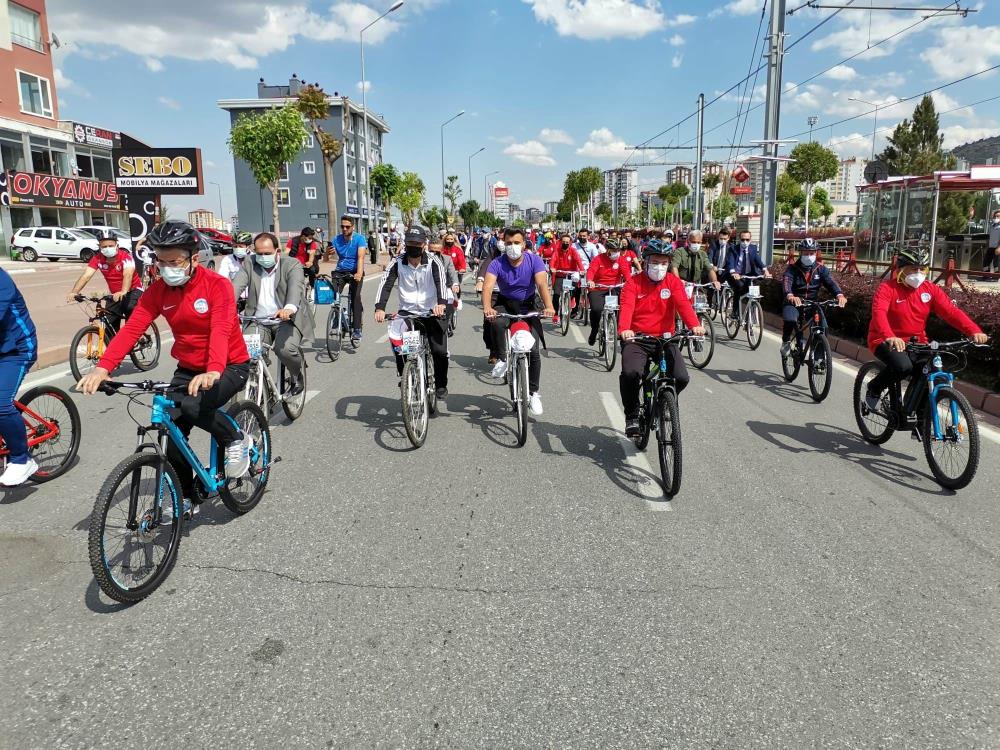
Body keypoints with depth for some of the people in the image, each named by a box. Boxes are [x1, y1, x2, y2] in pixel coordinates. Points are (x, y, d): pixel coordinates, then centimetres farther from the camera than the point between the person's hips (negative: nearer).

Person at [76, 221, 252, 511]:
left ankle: (236, 439, -3)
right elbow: (131, 328, -15)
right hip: (188, 369, 6)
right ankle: (186, 498, 22)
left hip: (229, 367, -6)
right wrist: (103, 368, -30)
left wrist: (212, 371, -52)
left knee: (191, 405, -32)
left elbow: (221, 330, -34)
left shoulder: (217, 285, -19)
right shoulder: (158, 290, -4)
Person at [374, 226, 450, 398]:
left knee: (440, 351, -12)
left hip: (431, 312, -1)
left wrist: (441, 303, -44)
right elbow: (386, 284, -15)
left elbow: (441, 281, -24)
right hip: (407, 312, 1)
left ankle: (441, 384, 14)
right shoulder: (397, 263, -4)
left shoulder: (433, 262, -8)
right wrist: (380, 308, -32)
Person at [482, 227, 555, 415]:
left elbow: (542, 284, -28)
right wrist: (487, 308, -50)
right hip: (505, 304, 0)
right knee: (497, 322, -36)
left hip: (528, 305, 0)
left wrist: (548, 306, -46)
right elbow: (488, 286, -30)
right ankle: (502, 359, -13)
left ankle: (534, 393, 6)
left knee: (533, 350, -10)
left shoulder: (534, 260, -14)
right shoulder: (497, 264, -15)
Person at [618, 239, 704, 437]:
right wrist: (624, 330, -39)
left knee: (682, 378, -16)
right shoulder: (634, 283, -1)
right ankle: (632, 416, -3)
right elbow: (626, 308, -17)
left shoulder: (673, 282, 4)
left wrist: (695, 325, -32)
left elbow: (683, 304, -12)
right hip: (637, 339, -2)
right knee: (630, 373, -29)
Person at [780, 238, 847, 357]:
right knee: (790, 320, -33)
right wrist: (790, 296, -51)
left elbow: (831, 282, -16)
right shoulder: (792, 268, -9)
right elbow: (786, 282, -28)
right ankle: (786, 342, -4)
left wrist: (839, 295, -38)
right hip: (794, 302, -3)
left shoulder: (821, 269, 0)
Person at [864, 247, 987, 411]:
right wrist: (890, 337, -51)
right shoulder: (888, 288, -14)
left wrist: (974, 331, -25)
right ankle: (874, 388, -4)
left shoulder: (930, 289, 1)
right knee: (903, 366, -34)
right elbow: (879, 313, -32)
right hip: (886, 341, -5)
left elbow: (951, 311, -9)